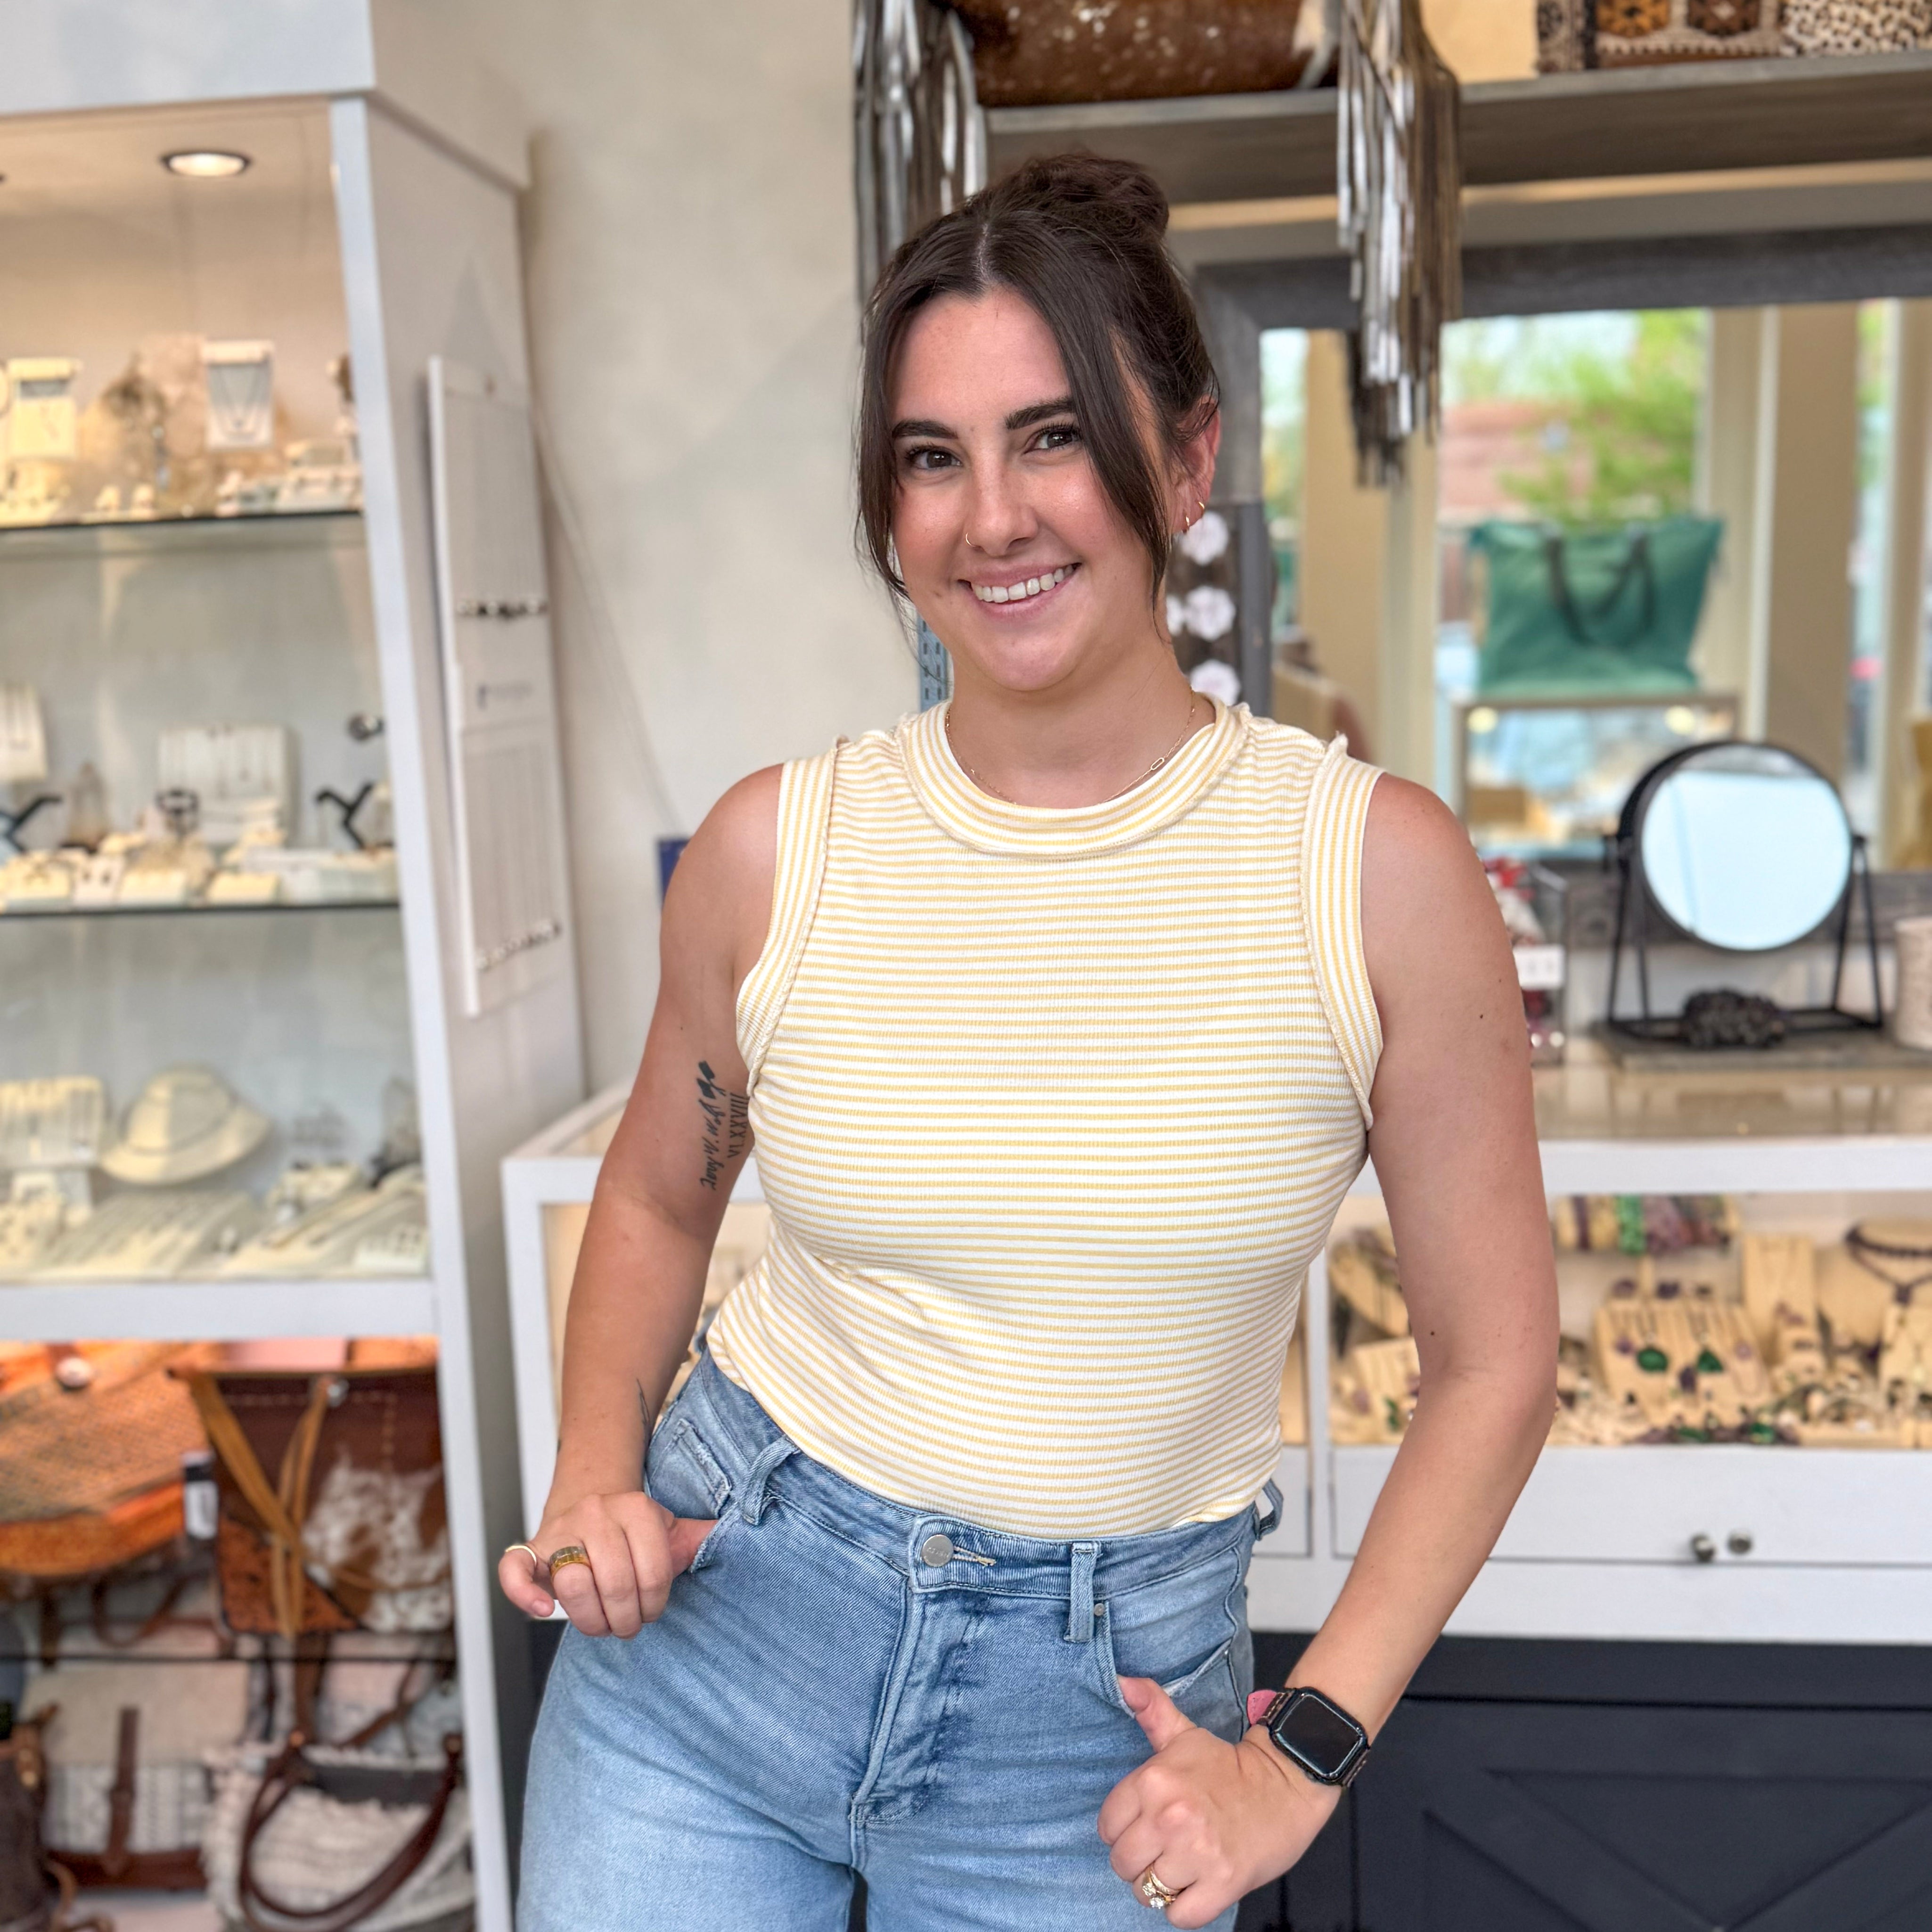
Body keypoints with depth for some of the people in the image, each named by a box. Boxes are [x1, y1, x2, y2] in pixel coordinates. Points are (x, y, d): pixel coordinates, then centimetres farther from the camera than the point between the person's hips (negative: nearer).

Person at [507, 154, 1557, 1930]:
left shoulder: (1375, 869, -13)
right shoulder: (773, 849, -8)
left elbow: (1494, 1361, -4)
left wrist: (1303, 1758, -6)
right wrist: (592, 1479, -5)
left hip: (1095, 1715, -1)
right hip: (711, 1628, 2)